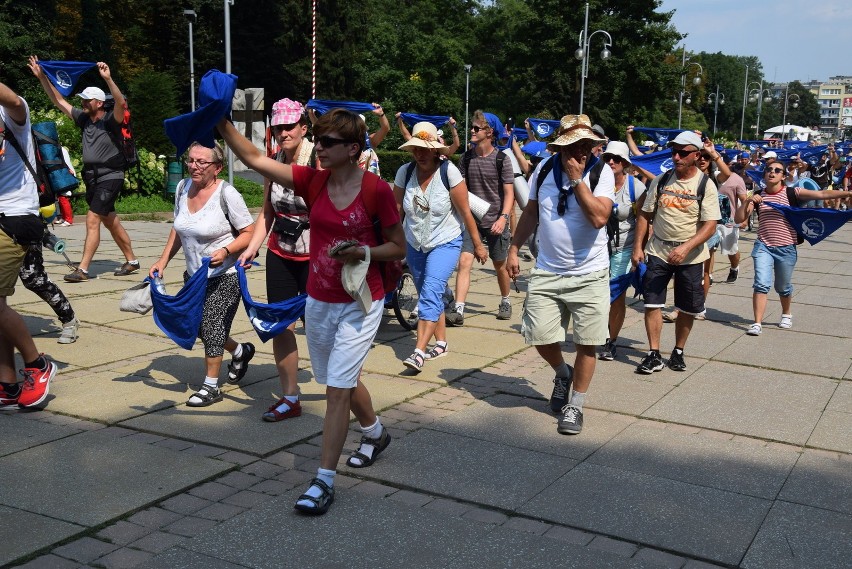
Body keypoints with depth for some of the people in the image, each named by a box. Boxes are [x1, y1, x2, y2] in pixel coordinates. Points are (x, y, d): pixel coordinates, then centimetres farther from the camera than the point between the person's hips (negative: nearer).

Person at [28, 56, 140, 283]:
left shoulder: (110, 121, -11)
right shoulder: (84, 119, 7)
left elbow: (121, 104, -31)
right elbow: (59, 101, 13)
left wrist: (108, 79, -41)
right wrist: (41, 77, 10)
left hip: (110, 178, -8)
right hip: (92, 177, 8)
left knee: (92, 220, -13)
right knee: (110, 221, 13)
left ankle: (82, 270, -12)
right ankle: (131, 261, 24)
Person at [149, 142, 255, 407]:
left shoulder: (226, 194, -18)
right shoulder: (183, 188, 2)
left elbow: (248, 233, -14)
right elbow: (178, 229, 15)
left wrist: (226, 250, -30)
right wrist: (163, 260, 9)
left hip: (224, 276, -7)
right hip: (194, 275, 7)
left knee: (212, 326, -5)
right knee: (196, 326, 14)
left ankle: (211, 387, 13)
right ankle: (240, 352, 41)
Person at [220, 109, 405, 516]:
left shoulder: (376, 189, -14)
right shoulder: (312, 181, -2)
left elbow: (398, 248, -5)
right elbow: (254, 159, -8)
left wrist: (363, 252, -22)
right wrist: (222, 123, -17)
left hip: (359, 303, -5)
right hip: (318, 302, 6)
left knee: (337, 387, -8)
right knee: (343, 379, 21)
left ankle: (324, 481, 2)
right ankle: (375, 433, 48)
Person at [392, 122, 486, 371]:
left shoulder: (449, 171, -16)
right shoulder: (405, 172, -6)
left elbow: (465, 212, -11)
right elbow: (396, 210, -1)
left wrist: (478, 245, -6)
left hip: (445, 243, -5)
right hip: (415, 245, 5)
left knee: (430, 293, -20)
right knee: (430, 296, 13)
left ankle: (419, 352, -25)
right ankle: (441, 343, 30)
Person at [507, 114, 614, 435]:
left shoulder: (601, 172, -10)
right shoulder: (544, 169, 1)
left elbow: (599, 217, -24)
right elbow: (531, 211, 12)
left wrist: (576, 179, -22)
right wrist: (514, 249, 9)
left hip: (589, 274, -3)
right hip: (546, 272, 3)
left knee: (586, 343, 2)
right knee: (540, 337, 5)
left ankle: (575, 406, 18)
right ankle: (562, 374, 37)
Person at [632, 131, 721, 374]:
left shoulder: (706, 185, -7)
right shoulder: (661, 180, 3)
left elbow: (710, 225, -13)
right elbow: (645, 215, 8)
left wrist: (686, 248, -26)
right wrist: (637, 247, 0)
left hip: (691, 256, -2)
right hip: (658, 252, 2)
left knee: (687, 308, 8)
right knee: (652, 303, -4)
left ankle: (678, 352, 25)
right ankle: (654, 355, 4)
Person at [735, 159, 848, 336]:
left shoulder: (792, 193, -6)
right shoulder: (758, 196, 1)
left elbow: (822, 194, -15)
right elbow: (738, 219, -3)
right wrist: (747, 201, -19)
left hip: (786, 248, -1)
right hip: (763, 246, 1)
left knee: (783, 287, 14)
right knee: (761, 284, -13)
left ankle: (786, 314, 42)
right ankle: (757, 323, -7)